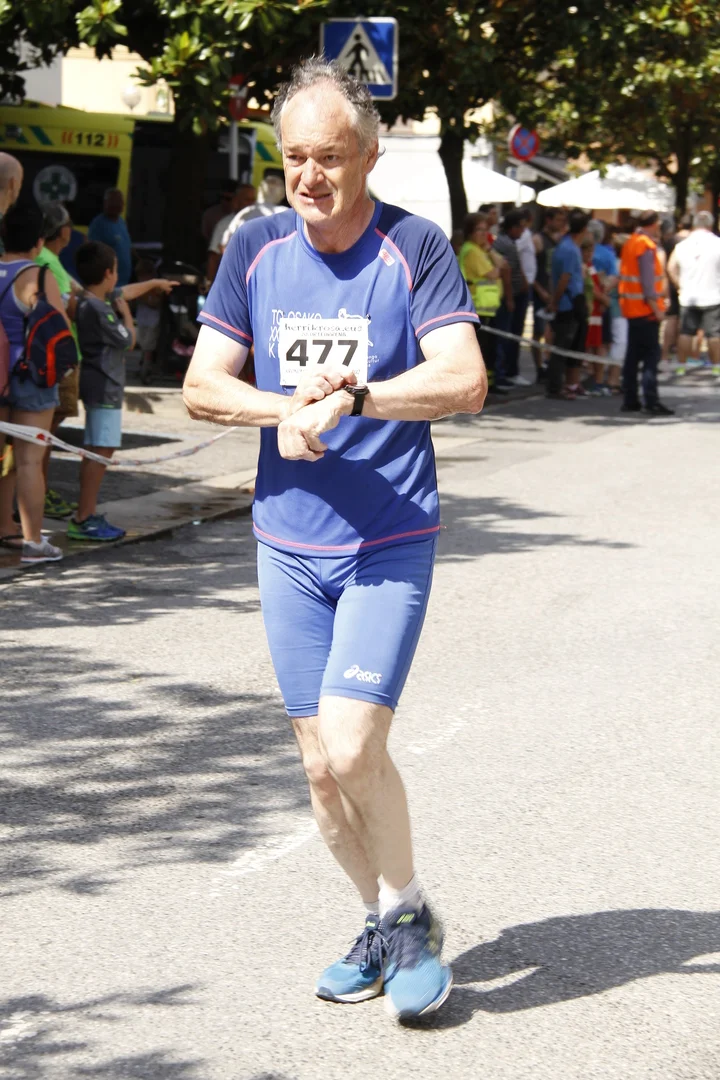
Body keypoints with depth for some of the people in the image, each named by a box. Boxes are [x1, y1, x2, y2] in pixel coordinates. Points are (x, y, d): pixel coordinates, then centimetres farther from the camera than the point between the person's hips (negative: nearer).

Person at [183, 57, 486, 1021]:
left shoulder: (416, 249, -8)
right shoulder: (256, 250, 3)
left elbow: (465, 380, -19)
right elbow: (201, 386, 3)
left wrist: (350, 396, -27)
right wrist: (285, 409, -15)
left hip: (391, 544, -4)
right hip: (288, 543, 4)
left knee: (352, 747, -14)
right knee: (320, 764, 8)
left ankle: (411, 916, 10)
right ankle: (383, 928, 27)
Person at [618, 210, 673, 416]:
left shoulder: (631, 243, 13)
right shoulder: (646, 246, -13)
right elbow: (647, 279, -19)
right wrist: (655, 307, -18)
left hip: (631, 308, 9)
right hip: (645, 308, -9)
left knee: (633, 355, 12)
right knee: (651, 355, -8)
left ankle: (629, 400, 14)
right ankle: (651, 402, -12)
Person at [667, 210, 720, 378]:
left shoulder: (682, 245, 2)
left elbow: (671, 269, 0)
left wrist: (680, 286, 7)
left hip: (688, 297, 3)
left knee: (686, 332, 10)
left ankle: (681, 365, 12)